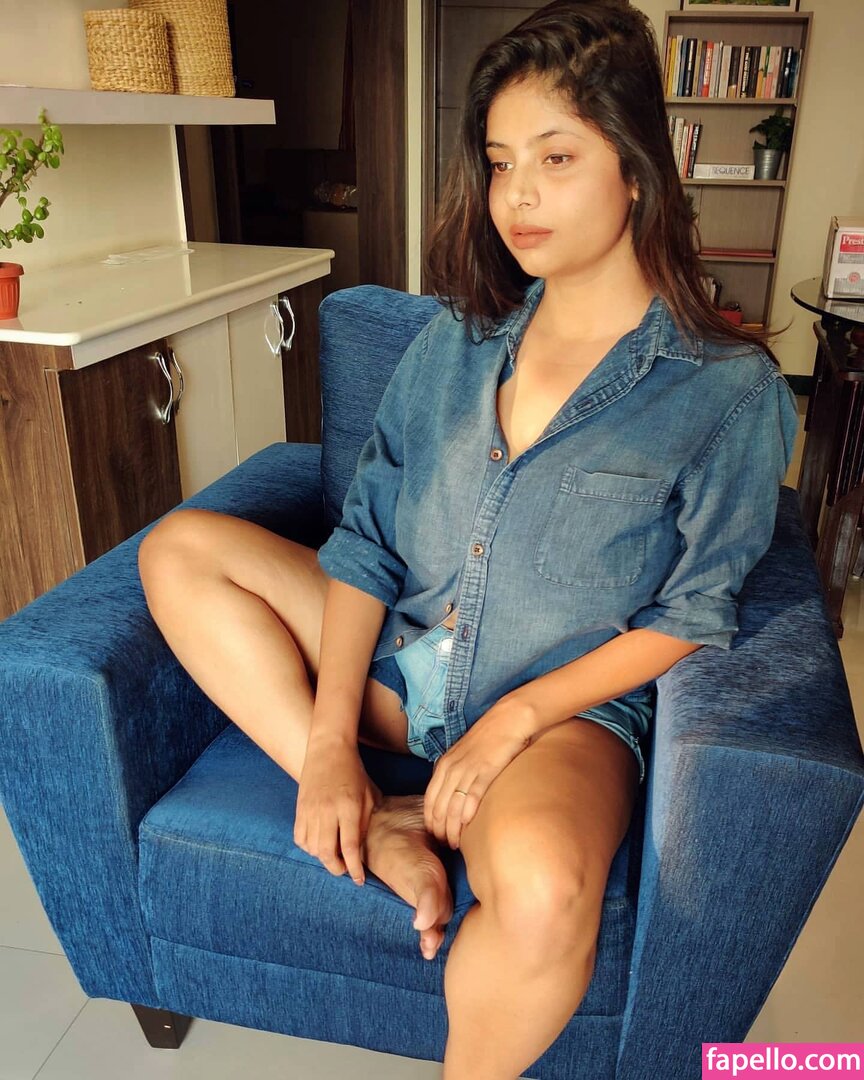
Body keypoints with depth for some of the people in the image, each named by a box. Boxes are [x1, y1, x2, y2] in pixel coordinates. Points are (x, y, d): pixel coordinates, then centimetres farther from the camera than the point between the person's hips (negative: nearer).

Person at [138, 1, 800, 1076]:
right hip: (397, 659, 5)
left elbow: (689, 618, -6)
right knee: (179, 549, -6)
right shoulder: (459, 337, 4)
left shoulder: (731, 388, -7)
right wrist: (329, 739, -11)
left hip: (569, 705, -4)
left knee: (542, 885, -37)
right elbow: (367, 537, -1)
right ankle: (380, 825, -15)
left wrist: (515, 715, -17)